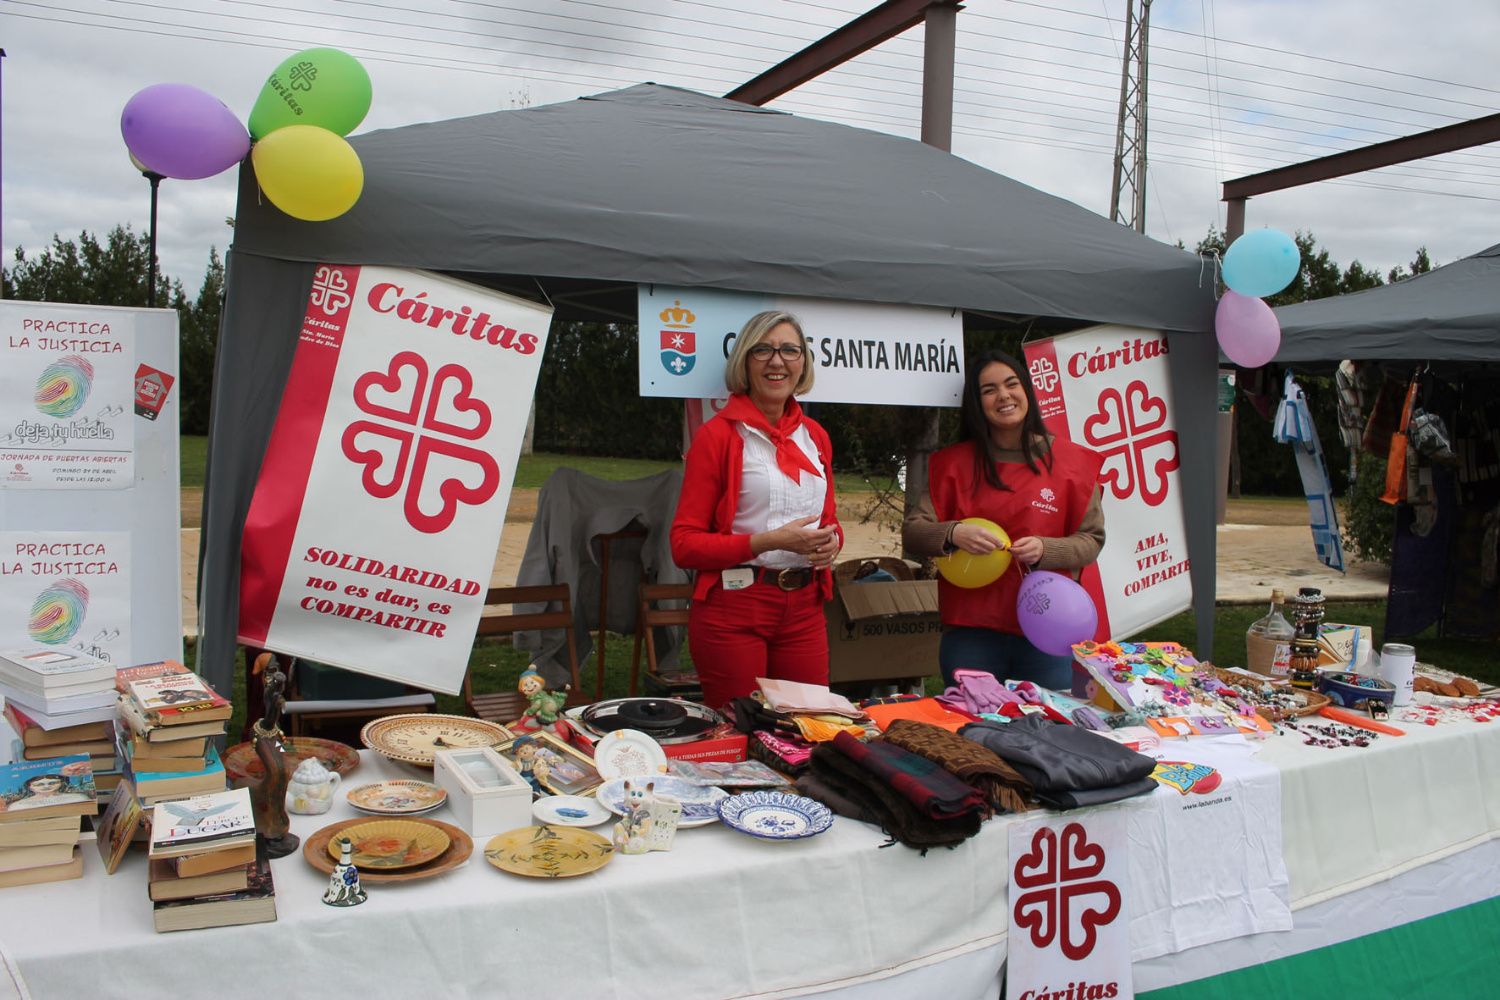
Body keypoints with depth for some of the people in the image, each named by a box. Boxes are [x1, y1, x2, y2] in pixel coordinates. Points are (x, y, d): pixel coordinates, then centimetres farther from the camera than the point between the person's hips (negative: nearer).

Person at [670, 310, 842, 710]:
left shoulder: (815, 436, 13)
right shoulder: (718, 435, -5)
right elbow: (684, 544, -8)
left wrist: (831, 540, -1)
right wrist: (771, 541, -17)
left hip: (804, 609, 5)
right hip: (734, 607, -5)